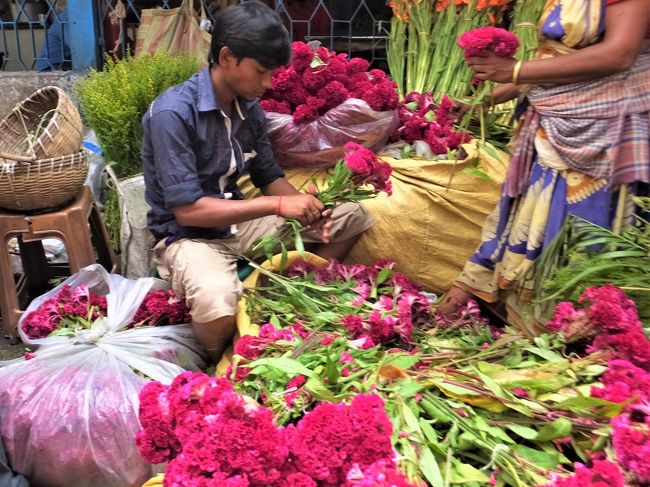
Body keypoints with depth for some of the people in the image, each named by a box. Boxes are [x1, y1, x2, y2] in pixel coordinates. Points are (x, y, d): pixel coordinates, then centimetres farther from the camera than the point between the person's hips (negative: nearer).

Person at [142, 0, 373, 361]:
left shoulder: (249, 107, -1)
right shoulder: (172, 113, -22)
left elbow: (269, 177, 9)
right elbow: (187, 210, -26)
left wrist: (306, 209, -12)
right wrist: (278, 205, -28)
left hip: (240, 222, 7)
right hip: (186, 235, -6)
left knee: (351, 216, 2)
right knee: (218, 304, -40)